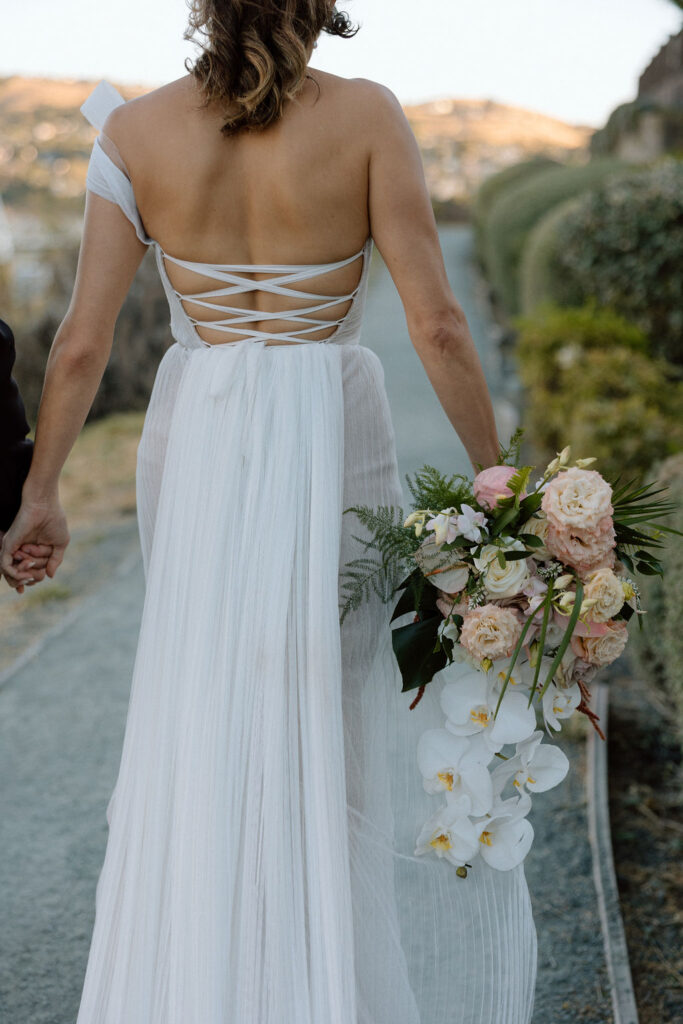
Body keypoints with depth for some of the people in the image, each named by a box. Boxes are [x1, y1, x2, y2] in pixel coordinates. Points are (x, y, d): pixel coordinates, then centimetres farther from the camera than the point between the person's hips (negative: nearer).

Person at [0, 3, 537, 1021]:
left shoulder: (137, 130, -3)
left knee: (204, 734, 17)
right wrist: (496, 478, -2)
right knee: (367, 734, 14)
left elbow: (82, 343, -4)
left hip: (194, 451, 2)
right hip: (336, 450, -2)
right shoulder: (367, 115, -9)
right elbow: (438, 326, -12)